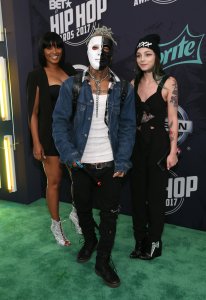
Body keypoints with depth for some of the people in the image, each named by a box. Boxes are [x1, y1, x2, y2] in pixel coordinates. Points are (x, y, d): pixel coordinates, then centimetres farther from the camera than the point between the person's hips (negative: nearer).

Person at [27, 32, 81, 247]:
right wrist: (36, 142, -12)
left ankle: (76, 213, 31)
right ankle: (56, 224, 25)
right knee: (54, 181, 5)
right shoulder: (37, 76, -4)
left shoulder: (69, 71, 10)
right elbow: (33, 112, -7)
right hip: (51, 134, -4)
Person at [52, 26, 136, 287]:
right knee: (82, 208, 19)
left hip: (110, 164, 0)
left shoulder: (123, 88, 0)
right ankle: (89, 241, 49)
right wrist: (69, 154, -14)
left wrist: (122, 161, -9)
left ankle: (103, 262, 30)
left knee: (109, 214, 8)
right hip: (81, 164, 1)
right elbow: (60, 121, -4)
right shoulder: (71, 85, -3)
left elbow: (127, 126, -1)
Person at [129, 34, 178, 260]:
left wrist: (173, 151, -10)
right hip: (136, 143, 5)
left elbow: (173, 120, -8)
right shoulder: (134, 83, 7)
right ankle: (140, 240, 31)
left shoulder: (168, 82, -7)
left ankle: (154, 243, 27)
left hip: (158, 143, -4)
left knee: (156, 194, 8)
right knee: (137, 192, 12)